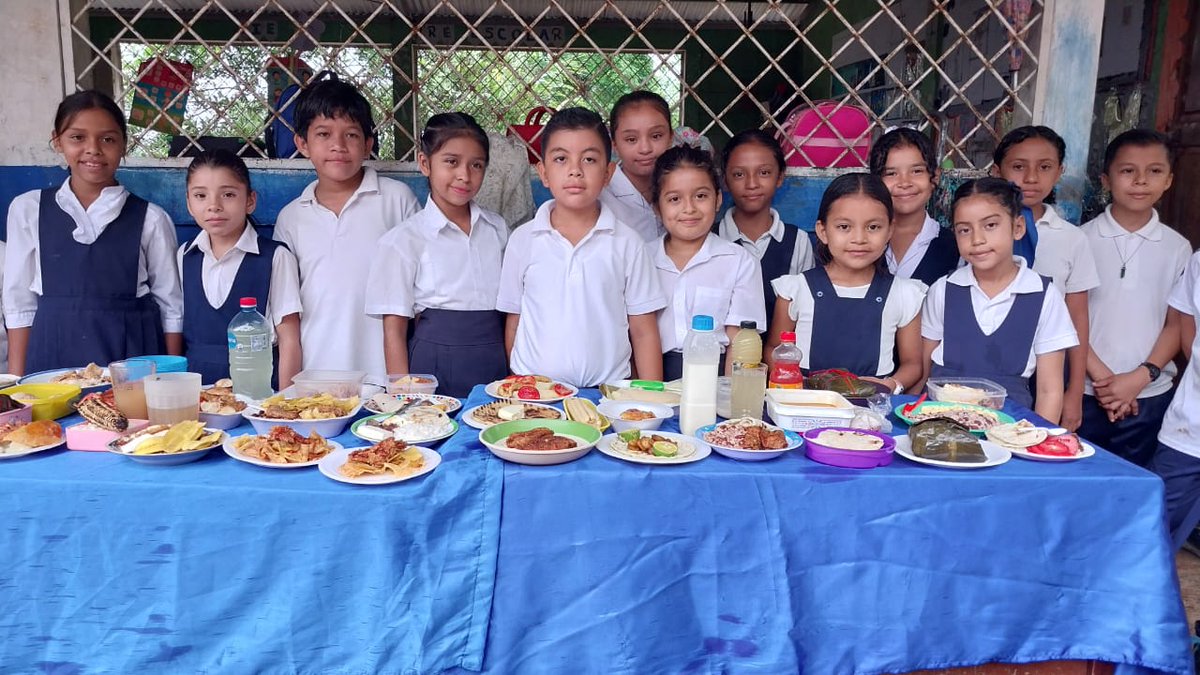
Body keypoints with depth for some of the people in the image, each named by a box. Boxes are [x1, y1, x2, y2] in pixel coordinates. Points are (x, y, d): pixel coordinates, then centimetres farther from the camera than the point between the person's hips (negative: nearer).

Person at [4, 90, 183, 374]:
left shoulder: (151, 218, 0)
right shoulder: (28, 209, 6)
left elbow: (171, 307, 3)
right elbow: (20, 302, 8)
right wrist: (16, 383, 4)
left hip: (132, 355, -1)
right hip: (53, 355, 1)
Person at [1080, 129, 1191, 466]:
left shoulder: (1177, 248, 4)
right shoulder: (1083, 239, -2)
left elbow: (1177, 324, 3)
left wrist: (1139, 378, -9)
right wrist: (1101, 376, -10)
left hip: (1148, 396, 2)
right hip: (1087, 391, -1)